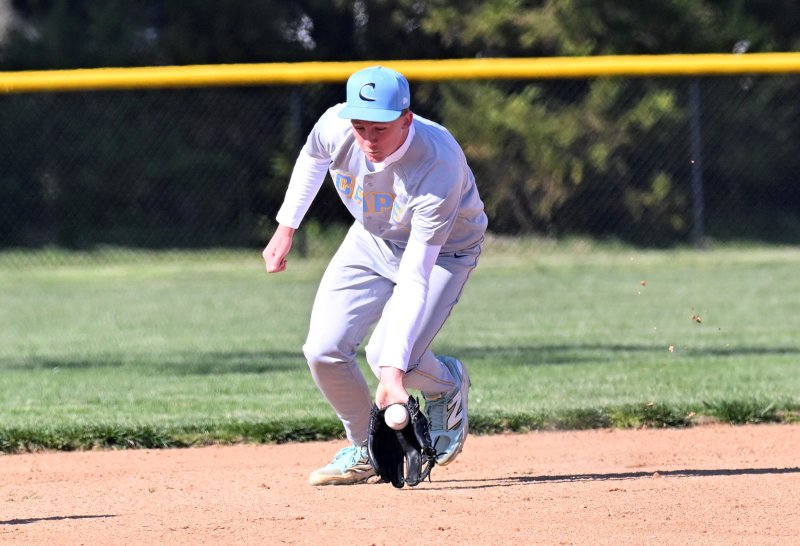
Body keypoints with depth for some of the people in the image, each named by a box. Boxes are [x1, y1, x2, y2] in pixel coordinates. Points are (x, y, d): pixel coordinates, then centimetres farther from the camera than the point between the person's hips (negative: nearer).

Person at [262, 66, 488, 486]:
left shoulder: (438, 168, -40)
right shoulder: (334, 128, -27)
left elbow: (415, 278, -41)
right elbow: (312, 157, 3)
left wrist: (394, 370, -45)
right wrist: (286, 229, 6)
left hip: (445, 249, -5)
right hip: (370, 239, 5)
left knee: (386, 356, -24)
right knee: (323, 351, -11)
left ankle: (447, 384, 11)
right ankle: (364, 450, 15)